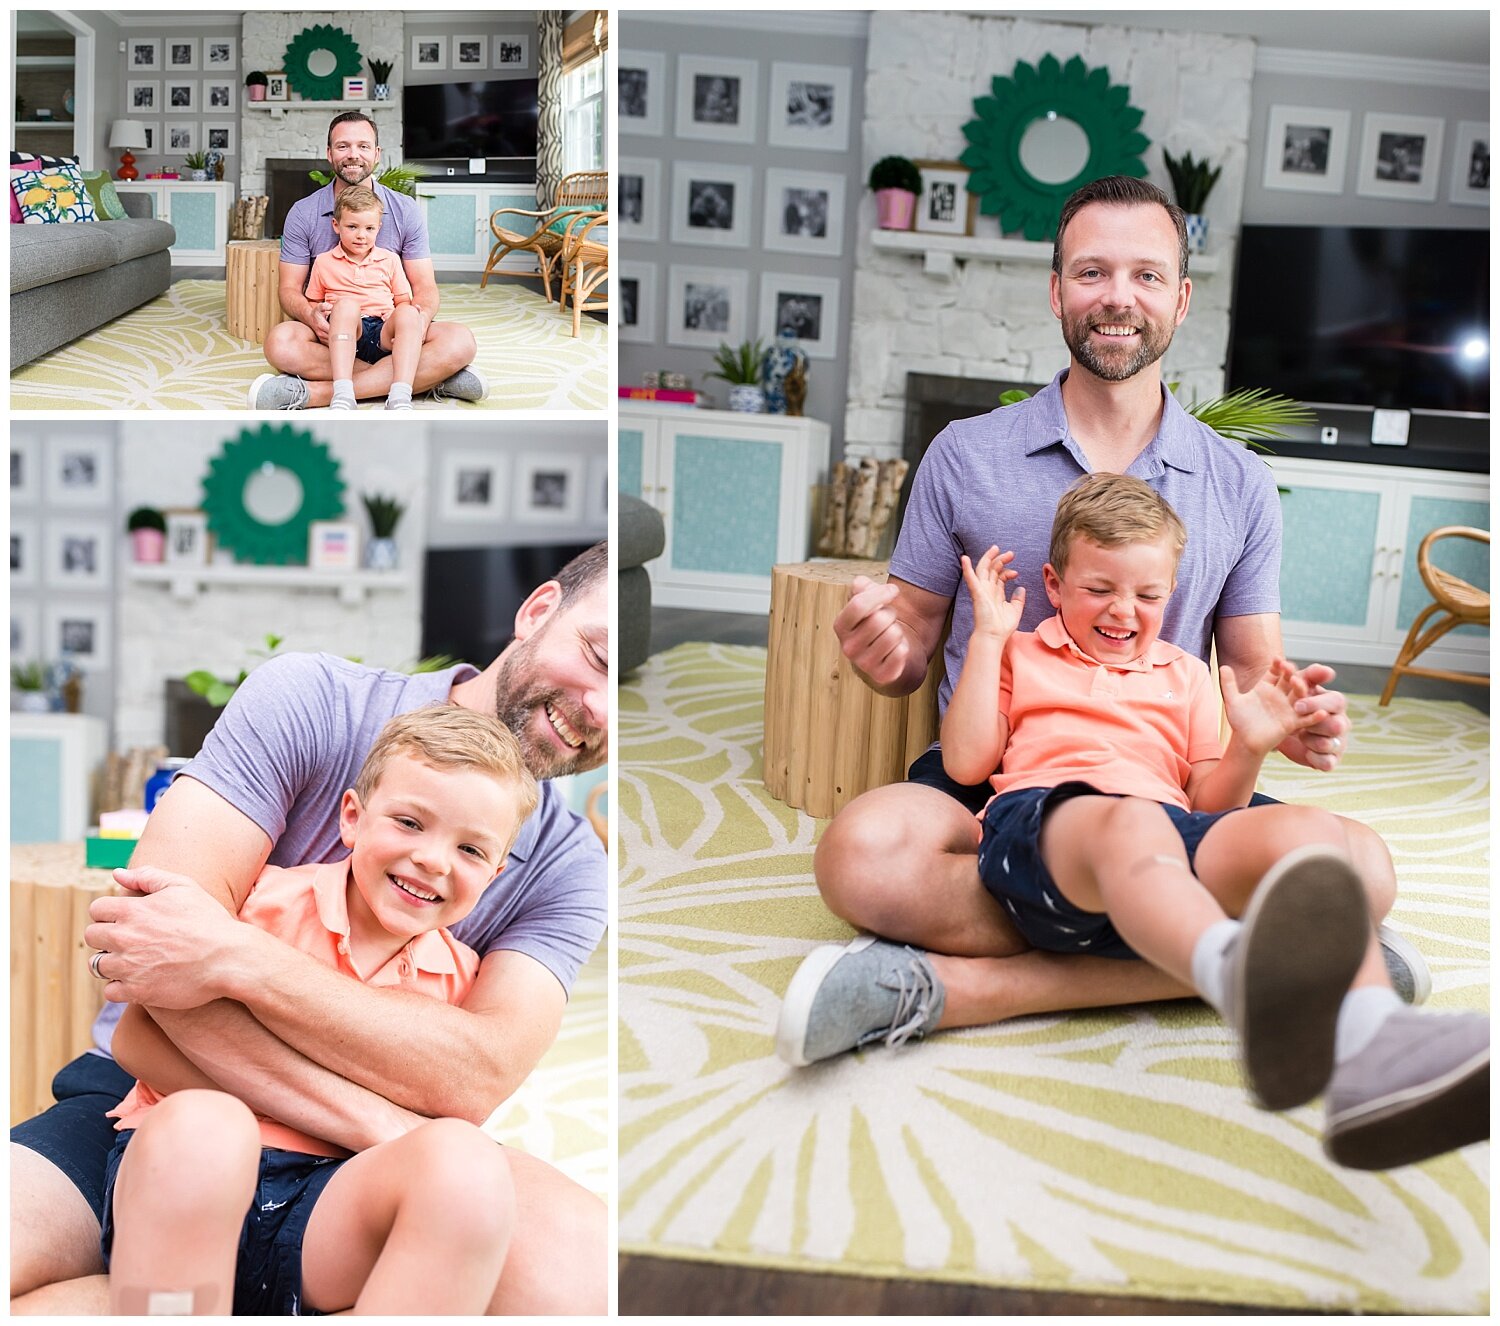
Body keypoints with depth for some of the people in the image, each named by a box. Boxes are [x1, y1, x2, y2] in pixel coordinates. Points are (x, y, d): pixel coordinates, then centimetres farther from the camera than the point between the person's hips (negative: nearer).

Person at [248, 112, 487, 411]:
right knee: (280, 342, -36)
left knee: (460, 341, -29)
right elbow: (289, 288, 3)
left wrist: (420, 317, -24)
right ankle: (428, 379, -33)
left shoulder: (406, 210, 6)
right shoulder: (303, 213, 5)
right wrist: (311, 315, -24)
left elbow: (424, 287, 2)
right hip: (330, 331, 0)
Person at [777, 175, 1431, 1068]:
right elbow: (914, 643, 10)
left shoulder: (1241, 488, 10)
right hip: (983, 785, -1)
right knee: (862, 853, -35)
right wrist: (885, 652, -16)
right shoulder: (965, 456, 6)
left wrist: (1287, 719, -12)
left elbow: (1253, 675, 13)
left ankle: (968, 986, -28)